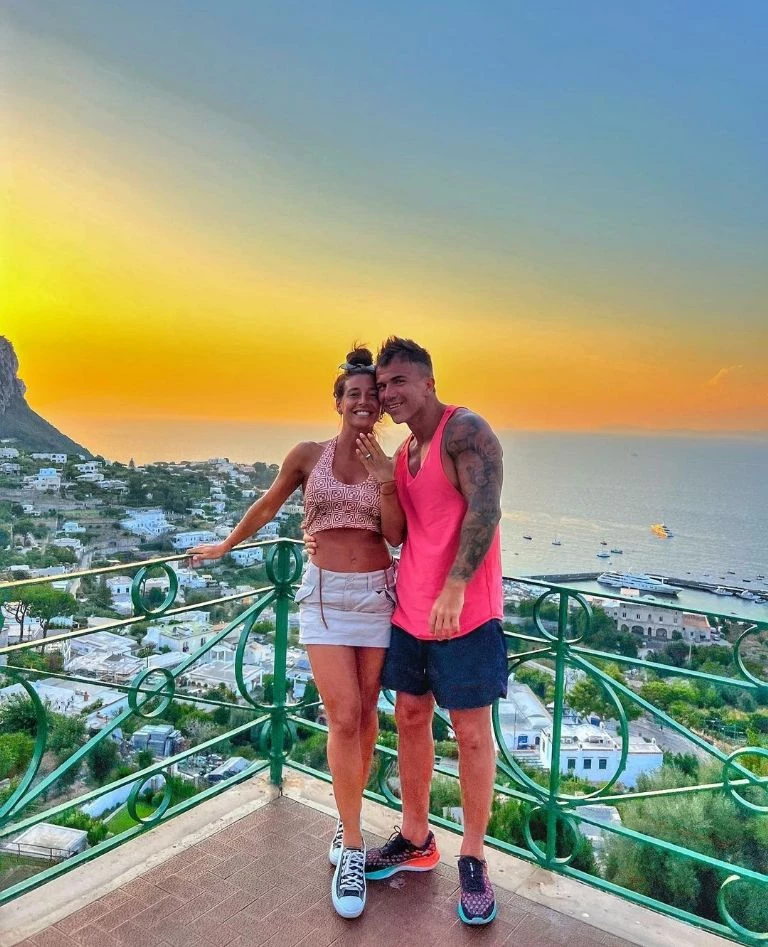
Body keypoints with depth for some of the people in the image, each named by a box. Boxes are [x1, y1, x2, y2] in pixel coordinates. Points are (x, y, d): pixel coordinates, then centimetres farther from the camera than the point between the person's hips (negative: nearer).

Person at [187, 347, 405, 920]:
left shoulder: (388, 463, 2)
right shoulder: (308, 455, -1)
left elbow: (397, 536, -5)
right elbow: (267, 507, 13)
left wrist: (384, 480, -18)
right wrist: (226, 545, 25)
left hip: (376, 593, 2)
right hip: (324, 594, -1)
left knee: (366, 715, 10)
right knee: (343, 718, -6)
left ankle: (348, 822, 31)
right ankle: (353, 845, 10)